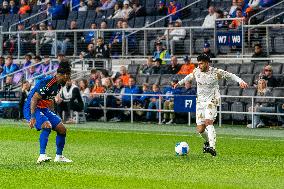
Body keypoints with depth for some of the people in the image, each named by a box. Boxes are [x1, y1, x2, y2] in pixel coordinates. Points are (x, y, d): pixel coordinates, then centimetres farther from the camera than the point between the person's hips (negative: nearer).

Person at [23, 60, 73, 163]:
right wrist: (32, 117, -33)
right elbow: (34, 99, -26)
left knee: (62, 129, 7)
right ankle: (42, 156, -37)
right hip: (32, 108, -10)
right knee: (47, 126, -33)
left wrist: (50, 115, 22)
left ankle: (59, 156, 22)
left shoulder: (58, 84, 7)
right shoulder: (48, 82, -23)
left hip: (44, 109, 10)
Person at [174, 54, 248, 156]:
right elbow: (190, 76, 26)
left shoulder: (216, 72, -9)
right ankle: (208, 141, 35)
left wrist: (240, 81, -14)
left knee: (208, 121, -29)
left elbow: (230, 75, -1)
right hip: (200, 101, 5)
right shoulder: (197, 71, 3)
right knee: (200, 129, 0)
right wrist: (180, 82, 37)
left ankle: (212, 147, -39)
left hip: (211, 101, -5)